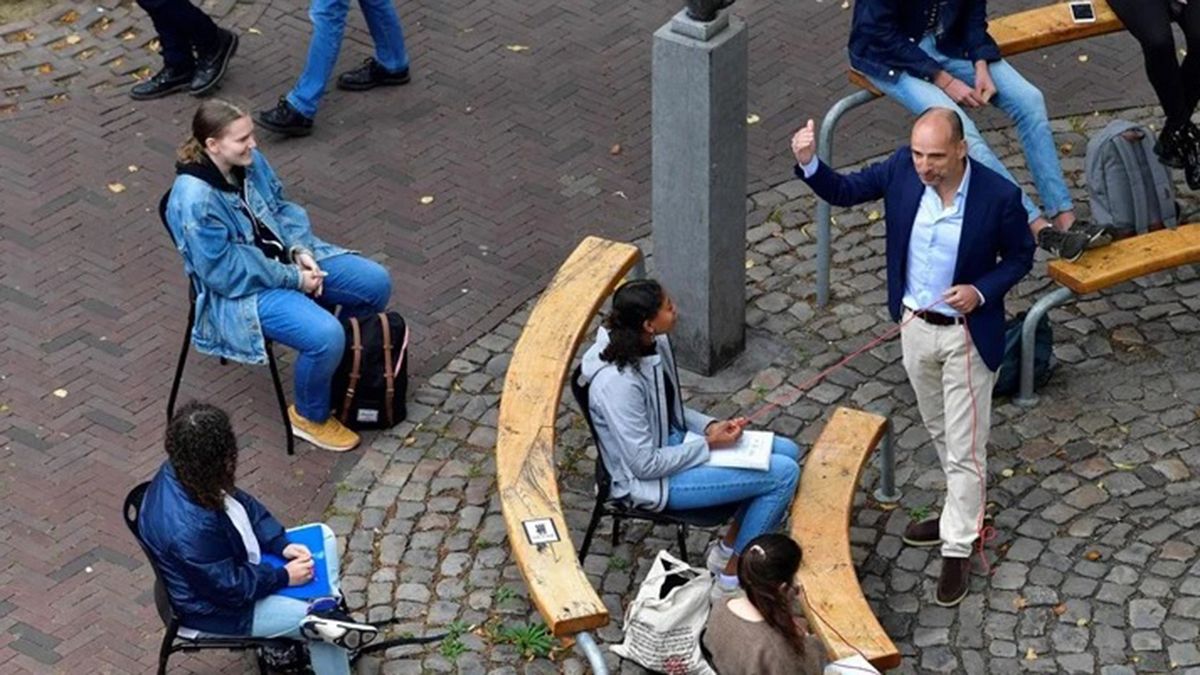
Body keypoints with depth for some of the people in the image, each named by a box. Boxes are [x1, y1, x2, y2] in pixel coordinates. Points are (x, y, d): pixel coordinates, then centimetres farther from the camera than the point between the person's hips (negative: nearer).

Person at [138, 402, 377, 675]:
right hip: (216, 607, -9)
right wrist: (284, 577, -16)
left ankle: (327, 609, 5)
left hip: (233, 563, 9)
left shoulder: (183, 475, -14)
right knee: (326, 628, -6)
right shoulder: (189, 528, -41)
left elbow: (243, 506, 3)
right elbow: (231, 588, -28)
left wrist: (282, 544, -7)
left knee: (323, 537, 10)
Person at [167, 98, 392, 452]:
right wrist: (294, 279, -19)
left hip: (286, 260, 8)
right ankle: (311, 416, 0)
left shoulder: (250, 161, -5)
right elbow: (224, 272, -25)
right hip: (244, 292, -8)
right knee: (324, 335, -28)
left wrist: (301, 251, -9)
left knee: (375, 282, 3)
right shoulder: (194, 200, -29)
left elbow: (282, 207, 10)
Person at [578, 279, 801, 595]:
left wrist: (709, 427, -5)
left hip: (672, 442, 9)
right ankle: (734, 571, 4)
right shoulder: (617, 383, -32)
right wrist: (709, 445, -17)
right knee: (783, 474, -13)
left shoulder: (653, 343, -6)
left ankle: (729, 546, 19)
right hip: (651, 481, -9)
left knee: (787, 451, 7)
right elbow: (645, 465, -25)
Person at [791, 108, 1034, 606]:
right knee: (939, 432, 24)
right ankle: (962, 511, 45)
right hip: (915, 325, 5)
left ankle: (958, 547, 19)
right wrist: (808, 163, -21)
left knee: (964, 447, 5)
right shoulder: (902, 169, -14)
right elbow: (844, 192, -2)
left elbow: (1020, 256, -8)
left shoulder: (998, 195, -24)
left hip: (967, 334, -5)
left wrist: (981, 292, -24)